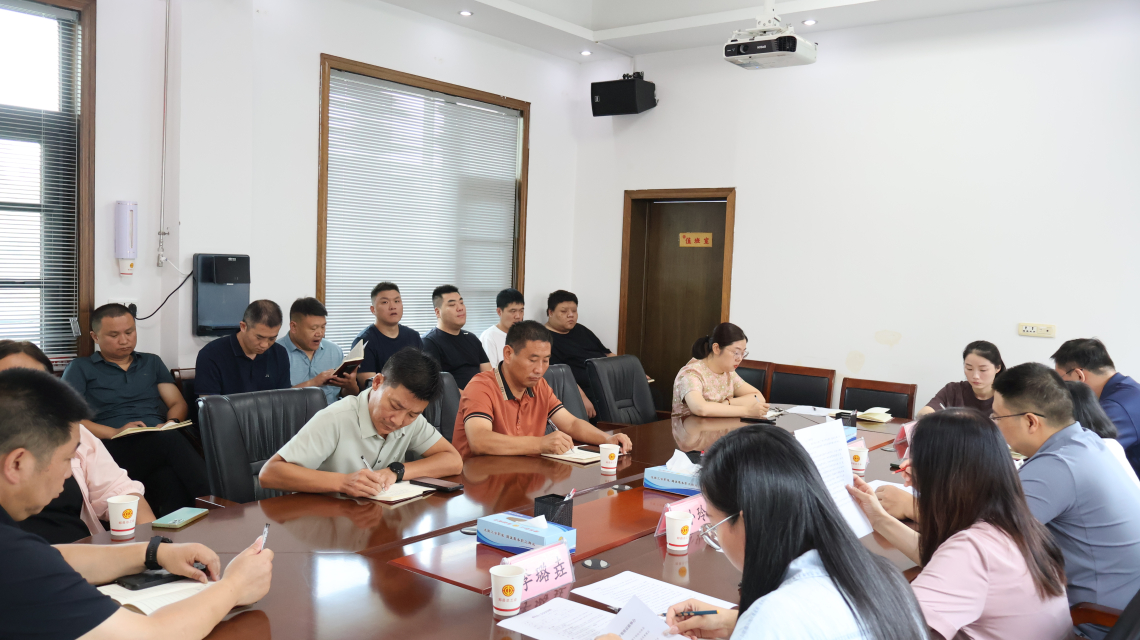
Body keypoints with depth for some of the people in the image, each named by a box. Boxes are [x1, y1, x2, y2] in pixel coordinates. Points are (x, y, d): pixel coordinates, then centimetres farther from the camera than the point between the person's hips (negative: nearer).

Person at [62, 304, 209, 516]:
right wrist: (114, 432, -11)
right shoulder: (81, 369, 17)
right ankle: (210, 498, -45)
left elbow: (178, 403, 22)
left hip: (161, 443, 3)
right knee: (171, 440, -38)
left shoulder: (152, 362, 28)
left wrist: (171, 423, -3)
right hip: (114, 448, -3)